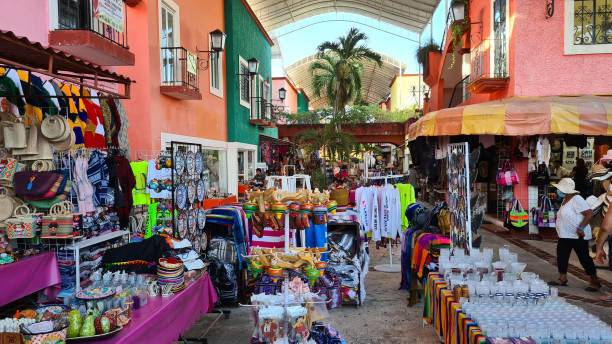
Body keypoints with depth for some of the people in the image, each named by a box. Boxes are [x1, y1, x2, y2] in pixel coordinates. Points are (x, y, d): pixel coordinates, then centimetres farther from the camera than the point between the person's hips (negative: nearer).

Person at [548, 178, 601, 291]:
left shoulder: (576, 199, -18)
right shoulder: (565, 200, 11)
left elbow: (589, 213, -24)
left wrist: (580, 228, -28)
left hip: (578, 236, -10)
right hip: (565, 236, 10)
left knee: (584, 258, -2)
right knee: (562, 256, 11)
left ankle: (595, 282, 10)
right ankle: (562, 279, 20)